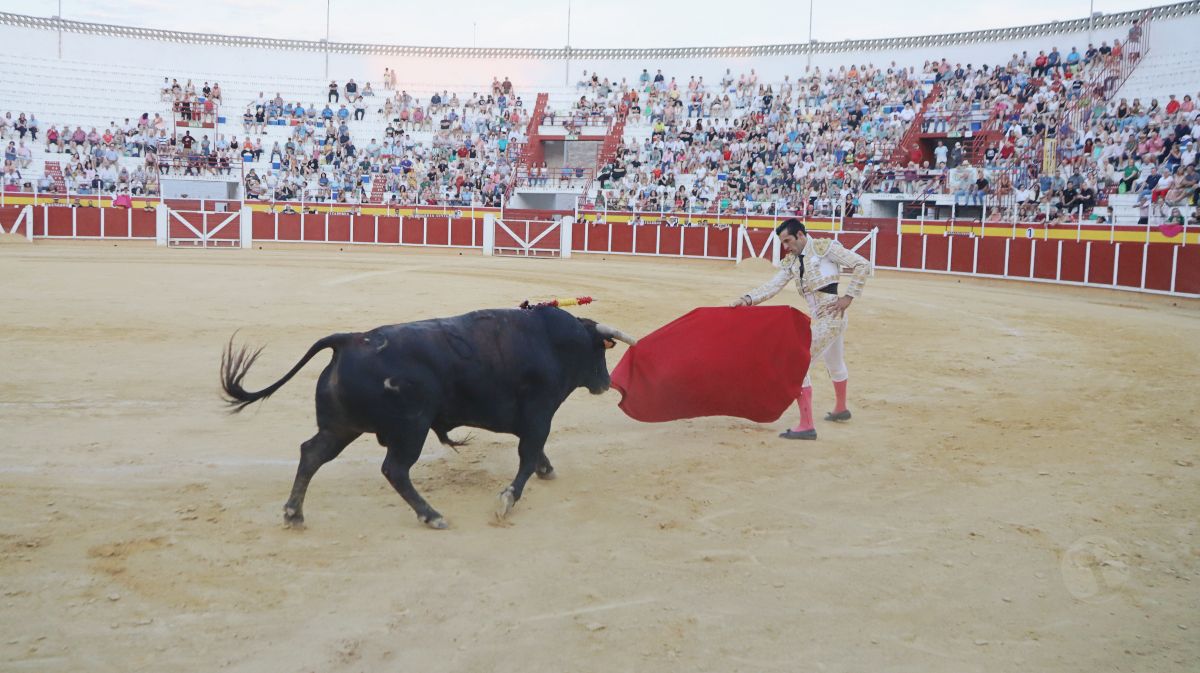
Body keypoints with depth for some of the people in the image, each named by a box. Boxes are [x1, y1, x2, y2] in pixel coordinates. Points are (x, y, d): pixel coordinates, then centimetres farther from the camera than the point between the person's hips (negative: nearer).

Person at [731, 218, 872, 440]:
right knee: (834, 364, 29)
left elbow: (862, 265, -9)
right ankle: (841, 409, 53)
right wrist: (748, 299, -11)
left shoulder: (824, 247, -9)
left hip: (830, 316, -9)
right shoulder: (791, 261, 12)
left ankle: (806, 426, -11)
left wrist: (848, 296, -12)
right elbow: (773, 286, 4)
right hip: (818, 318, 9)